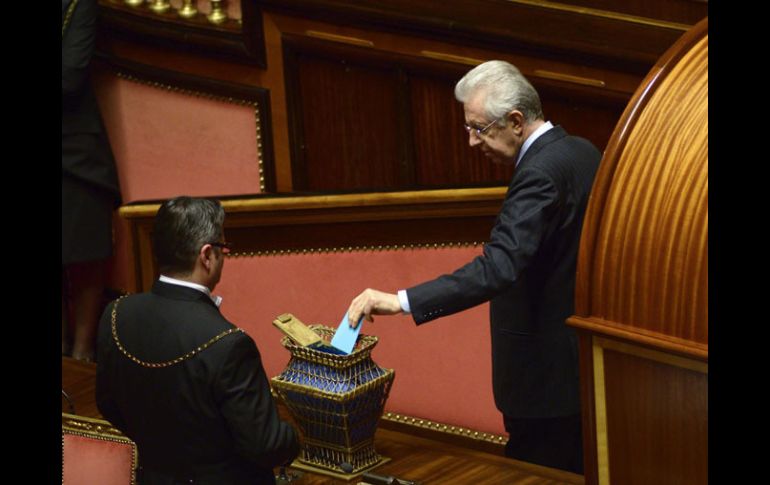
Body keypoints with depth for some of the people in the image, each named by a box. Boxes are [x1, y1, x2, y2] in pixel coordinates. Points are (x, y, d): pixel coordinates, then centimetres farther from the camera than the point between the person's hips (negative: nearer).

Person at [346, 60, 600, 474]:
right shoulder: (582, 152, 7)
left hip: (548, 373, -10)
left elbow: (497, 268, -34)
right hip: (589, 359, 10)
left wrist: (401, 301, -38)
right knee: (576, 474, 18)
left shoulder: (541, 173, -23)